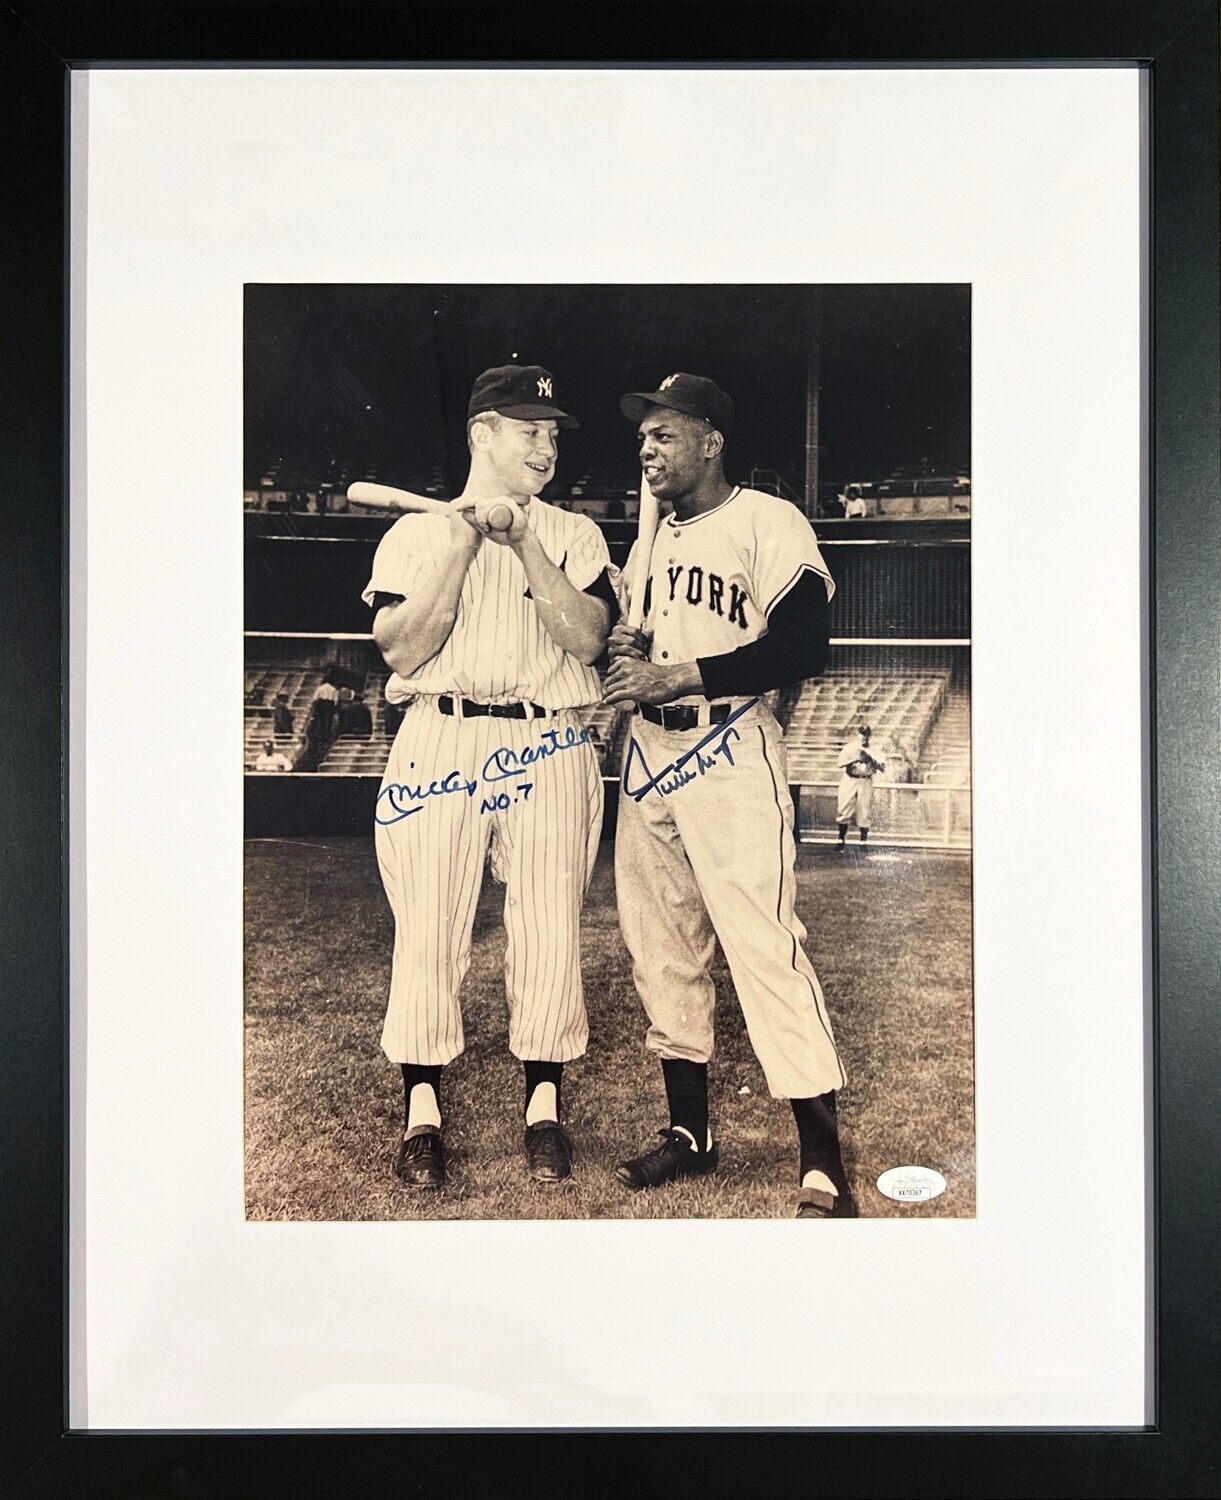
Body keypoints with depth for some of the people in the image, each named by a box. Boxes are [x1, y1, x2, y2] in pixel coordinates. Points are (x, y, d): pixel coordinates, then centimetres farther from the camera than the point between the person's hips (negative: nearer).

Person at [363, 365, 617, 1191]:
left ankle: (544, 1106, 17)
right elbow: (402, 651, -5)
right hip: (440, 742, 0)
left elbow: (587, 639, -5)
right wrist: (465, 546, -9)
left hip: (548, 750, 1)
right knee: (428, 927, 0)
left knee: (549, 929, 2)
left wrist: (525, 544, -12)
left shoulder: (573, 534, 11)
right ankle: (423, 1113, 14)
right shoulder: (418, 532, 8)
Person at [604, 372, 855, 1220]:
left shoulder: (767, 522, -8)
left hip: (729, 758, -8)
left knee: (765, 946, -12)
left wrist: (680, 676, -18)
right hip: (650, 754, 9)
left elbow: (803, 647, -18)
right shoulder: (663, 534, 18)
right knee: (661, 949, 12)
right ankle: (690, 1134, 26)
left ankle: (826, 1171, -2)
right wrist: (635, 650, 6)